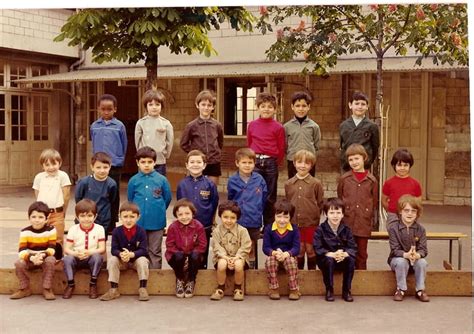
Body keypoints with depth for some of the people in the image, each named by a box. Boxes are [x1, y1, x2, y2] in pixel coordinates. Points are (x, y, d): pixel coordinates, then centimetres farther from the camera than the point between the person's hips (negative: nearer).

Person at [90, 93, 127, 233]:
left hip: (115, 165, -2)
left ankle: (112, 224, 16)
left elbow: (124, 146, 4)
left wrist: (119, 159, 7)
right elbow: (94, 145, 13)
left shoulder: (119, 126, -3)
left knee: (114, 195, 7)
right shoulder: (94, 126, 3)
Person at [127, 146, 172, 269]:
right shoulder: (133, 180, -1)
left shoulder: (162, 180, -5)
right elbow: (130, 200, 10)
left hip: (156, 222, -1)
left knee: (155, 252, 9)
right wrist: (139, 211, 12)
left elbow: (167, 198, 6)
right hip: (139, 222, 1)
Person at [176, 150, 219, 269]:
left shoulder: (210, 184, -5)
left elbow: (214, 205, 2)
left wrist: (208, 218, 5)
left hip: (205, 227, 0)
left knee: (202, 258, 12)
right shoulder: (182, 184, -3)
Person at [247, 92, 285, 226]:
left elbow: (281, 149, 2)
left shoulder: (278, 127, -2)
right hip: (255, 162, 2)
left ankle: (269, 226, 16)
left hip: (271, 163, -2)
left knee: (270, 196, 7)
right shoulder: (252, 125, 5)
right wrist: (252, 159, 11)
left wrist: (275, 163, 3)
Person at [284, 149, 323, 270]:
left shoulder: (316, 183, -5)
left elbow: (320, 203, 0)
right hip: (295, 223, 2)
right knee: (299, 250, 13)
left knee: (310, 250, 9)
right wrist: (290, 217, 6)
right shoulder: (288, 184, 2)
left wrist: (314, 216, -2)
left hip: (311, 223, -2)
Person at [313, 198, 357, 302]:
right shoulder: (321, 230, -7)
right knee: (329, 260, -34)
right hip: (325, 259, -2)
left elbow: (353, 248, -6)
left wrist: (344, 254, -27)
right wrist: (332, 254, -30)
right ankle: (329, 291, -16)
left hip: (342, 260, 3)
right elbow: (318, 249, -16)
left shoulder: (346, 230, 1)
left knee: (351, 260, -27)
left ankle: (346, 291, -11)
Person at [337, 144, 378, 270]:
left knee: (361, 254, 10)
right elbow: (339, 199, 11)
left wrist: (371, 219, 6)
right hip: (347, 222, 0)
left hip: (364, 223, 0)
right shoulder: (344, 179, 3)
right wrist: (341, 215, 8)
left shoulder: (371, 180, 2)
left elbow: (374, 202, 8)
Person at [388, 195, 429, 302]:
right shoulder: (393, 228, -12)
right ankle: (401, 289, -15)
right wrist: (406, 255, -37)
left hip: (416, 258, 2)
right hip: (398, 258, -2)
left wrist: (417, 255, -34)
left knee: (422, 262, -29)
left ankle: (420, 290, -11)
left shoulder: (420, 229, -4)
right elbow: (395, 249, -16)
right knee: (401, 262, -35)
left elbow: (423, 249, -9)